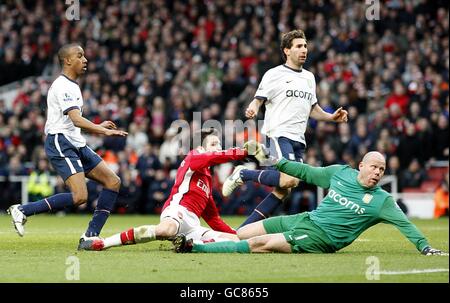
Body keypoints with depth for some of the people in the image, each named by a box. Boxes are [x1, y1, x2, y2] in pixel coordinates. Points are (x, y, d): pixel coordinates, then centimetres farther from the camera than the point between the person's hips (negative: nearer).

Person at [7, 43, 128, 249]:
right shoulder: (63, 86, -13)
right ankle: (23, 210, -12)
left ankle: (91, 236, 4)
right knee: (80, 196, -22)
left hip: (76, 144, 10)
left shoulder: (72, 86, 19)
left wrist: (97, 126, 26)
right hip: (60, 143, -10)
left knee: (113, 181, 3)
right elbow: (76, 119, -27)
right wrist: (104, 131, -33)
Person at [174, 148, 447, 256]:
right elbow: (308, 173, 16)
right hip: (305, 219, 5)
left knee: (259, 244, -21)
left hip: (319, 238, -5)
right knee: (239, 234, 0)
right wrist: (276, 162, 15)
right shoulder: (340, 173, 7)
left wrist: (424, 247, -22)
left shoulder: (381, 200, -6)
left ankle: (195, 248, -21)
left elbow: (404, 223, -10)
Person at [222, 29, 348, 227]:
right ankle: (243, 174, -7)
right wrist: (252, 109, -27)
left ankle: (246, 228, 5)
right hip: (279, 134, -7)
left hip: (298, 139, 7)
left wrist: (331, 117, 12)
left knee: (284, 190, -1)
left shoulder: (309, 77, 20)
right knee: (289, 180, -27)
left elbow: (313, 109, 29)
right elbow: (258, 100, -4)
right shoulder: (274, 74, 0)